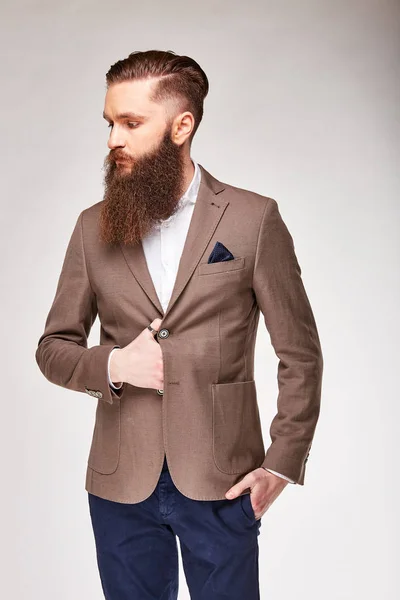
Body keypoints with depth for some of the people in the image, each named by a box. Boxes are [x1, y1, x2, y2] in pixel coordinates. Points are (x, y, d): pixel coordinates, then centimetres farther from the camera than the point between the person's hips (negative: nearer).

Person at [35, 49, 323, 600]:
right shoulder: (94, 228, 4)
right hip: (121, 484, 3)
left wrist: (283, 463, -6)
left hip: (221, 483, -2)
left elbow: (301, 354, -1)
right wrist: (112, 365, -11)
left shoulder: (253, 219, -4)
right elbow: (53, 347, 8)